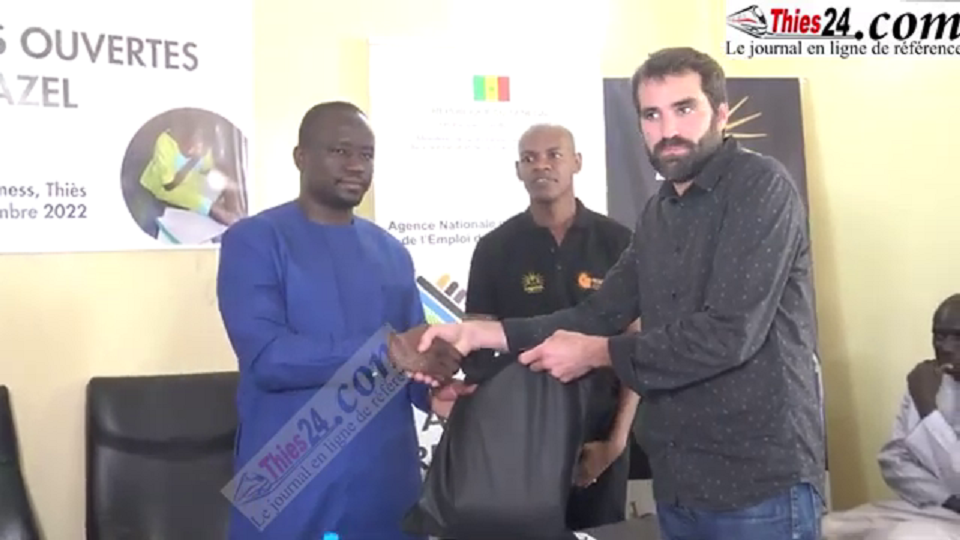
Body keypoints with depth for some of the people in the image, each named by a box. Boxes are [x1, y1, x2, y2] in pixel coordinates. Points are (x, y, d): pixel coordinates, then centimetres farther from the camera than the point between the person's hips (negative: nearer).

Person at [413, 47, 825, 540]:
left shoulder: (761, 186, -11)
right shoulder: (657, 213, 13)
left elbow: (729, 333, -21)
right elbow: (599, 313, 7)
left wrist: (596, 353, -12)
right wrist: (481, 332, -4)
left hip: (760, 477, -7)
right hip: (679, 480, 7)